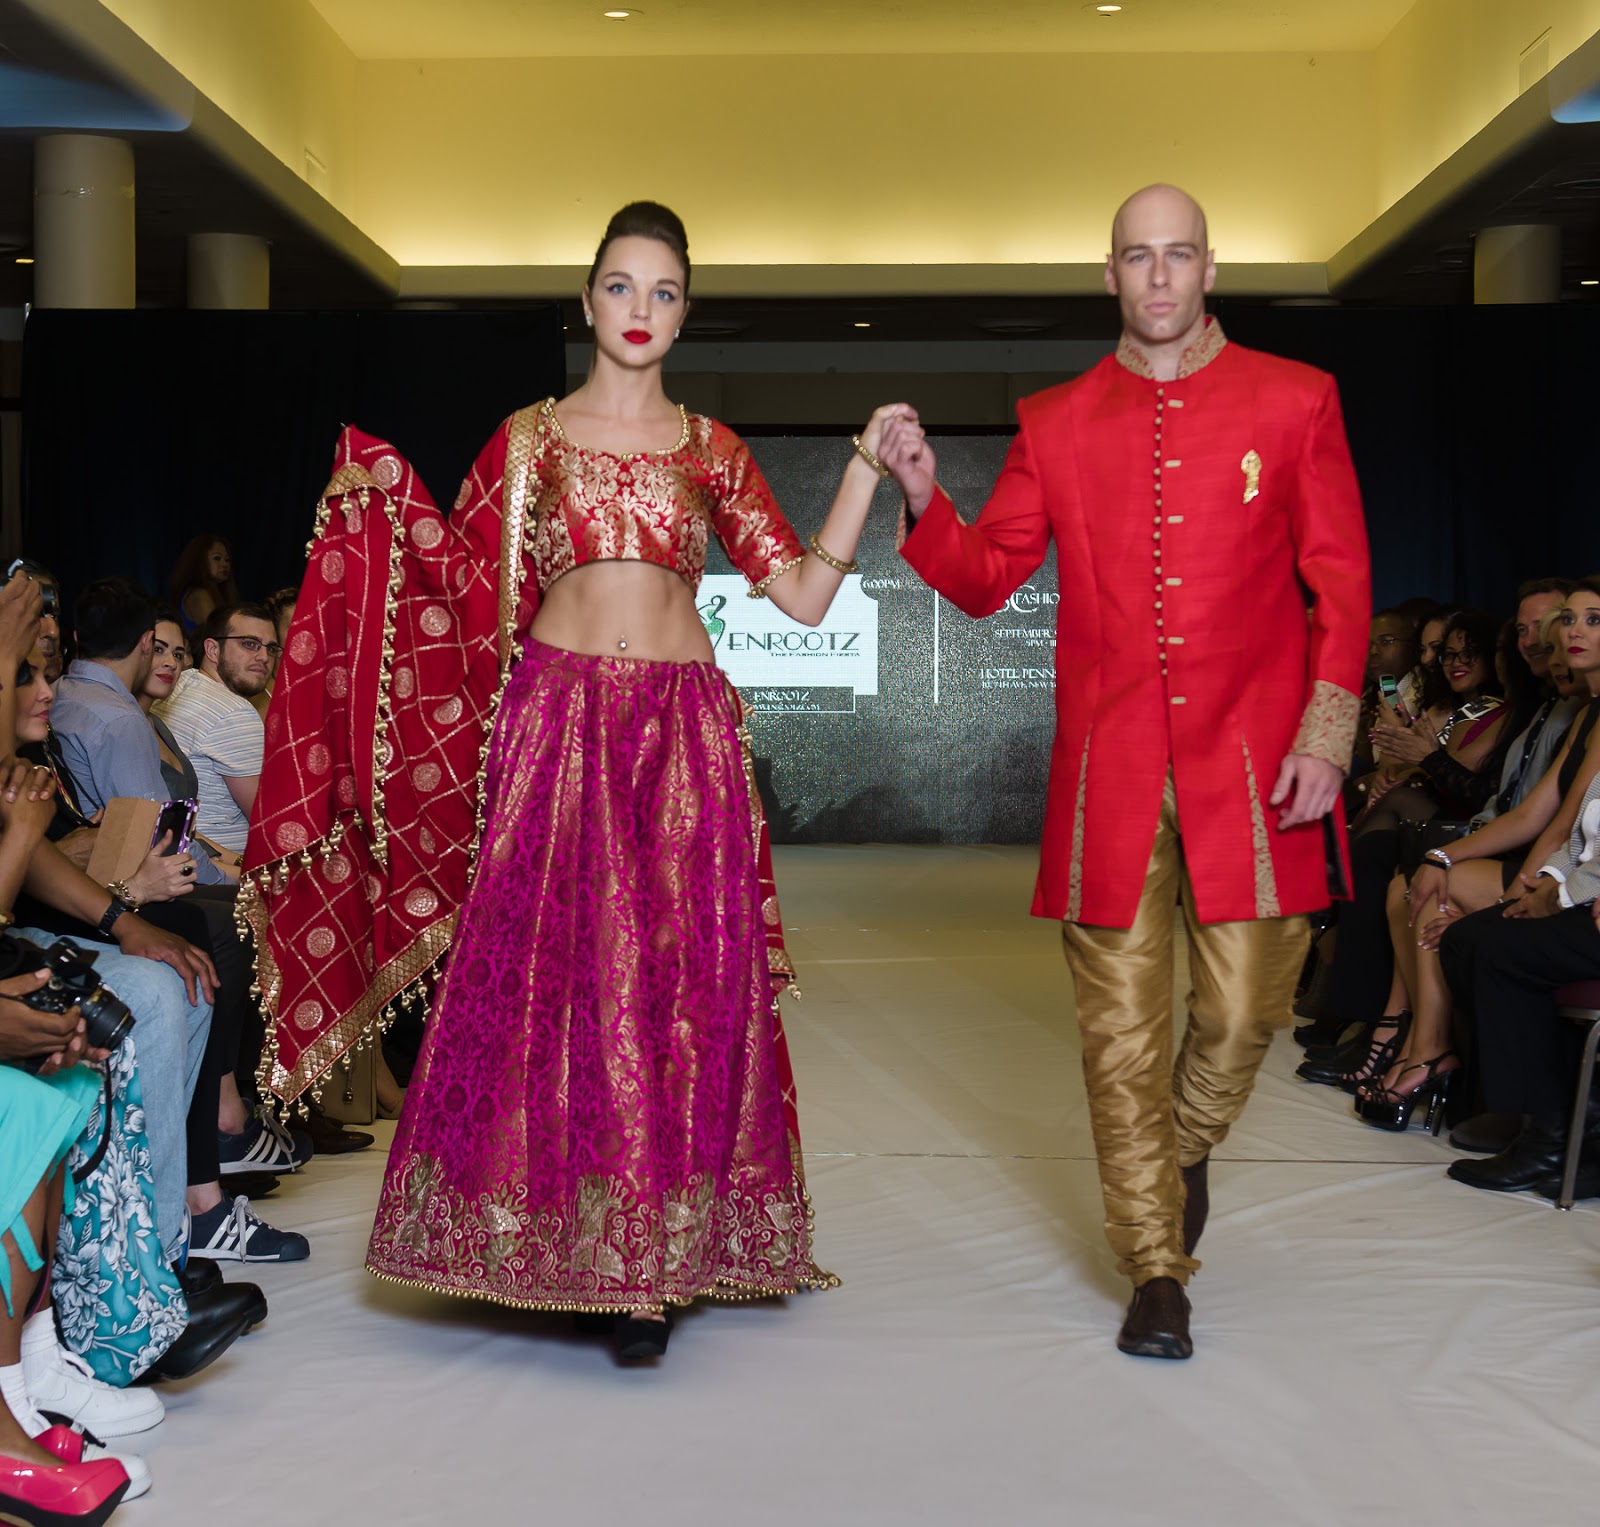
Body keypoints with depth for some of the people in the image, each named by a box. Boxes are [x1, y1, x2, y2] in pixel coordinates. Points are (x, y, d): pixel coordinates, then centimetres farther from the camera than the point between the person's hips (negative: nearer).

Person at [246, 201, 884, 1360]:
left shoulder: (711, 449, 11)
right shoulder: (529, 437, 10)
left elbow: (805, 594, 7)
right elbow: (473, 587, 8)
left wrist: (868, 469, 2)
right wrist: (394, 499, -4)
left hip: (684, 732, 1)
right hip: (557, 721, 0)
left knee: (678, 979, -2)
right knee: (546, 970, -4)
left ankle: (651, 1262, 6)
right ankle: (556, 1247, 9)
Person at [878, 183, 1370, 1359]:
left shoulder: (1294, 402, 6)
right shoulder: (1057, 423, 10)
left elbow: (1341, 583, 4)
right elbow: (985, 577, 11)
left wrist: (1327, 732, -6)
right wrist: (922, 495, -7)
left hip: (1250, 761, -1)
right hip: (1109, 769, 1)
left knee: (1246, 1006, -1)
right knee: (1123, 1023, 3)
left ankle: (1186, 1150, 34)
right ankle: (1157, 1271, 16)